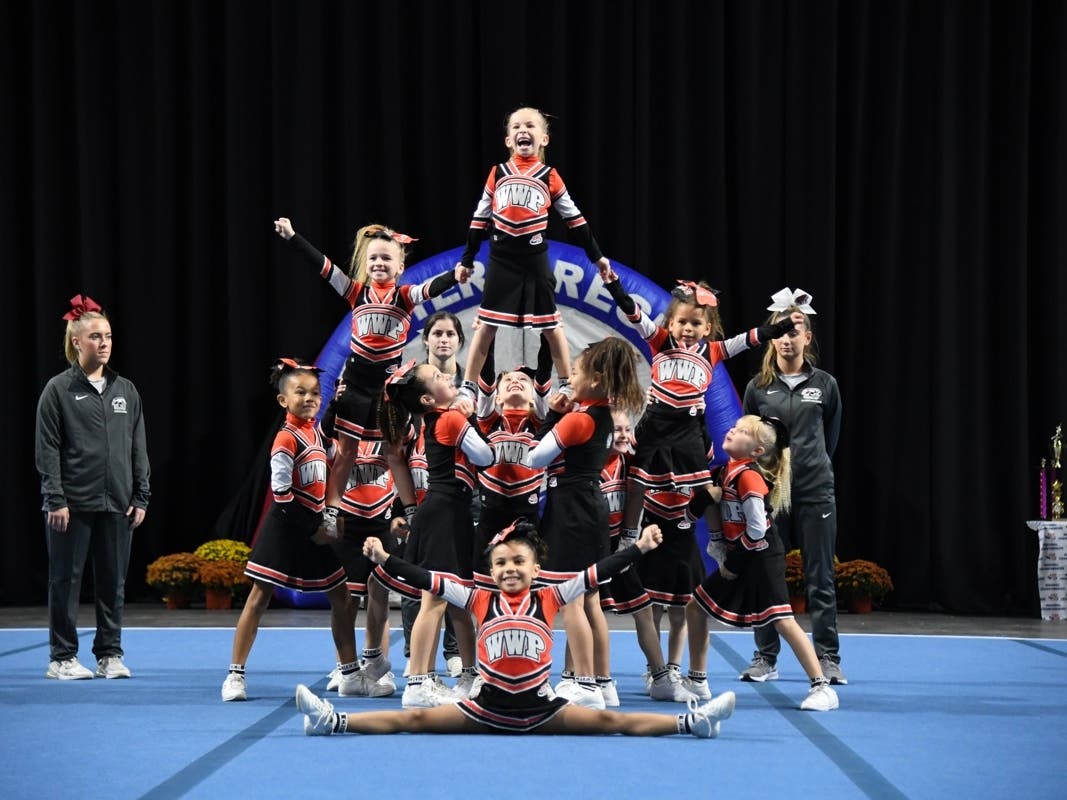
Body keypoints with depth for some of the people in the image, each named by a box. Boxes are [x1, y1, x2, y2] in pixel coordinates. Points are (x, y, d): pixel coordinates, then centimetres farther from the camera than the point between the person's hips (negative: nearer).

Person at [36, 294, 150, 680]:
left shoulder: (126, 391, 11)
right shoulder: (58, 390, -2)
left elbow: (138, 447, 12)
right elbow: (47, 449, -5)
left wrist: (141, 497, 6)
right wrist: (54, 500, -11)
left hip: (117, 504, 4)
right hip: (72, 504, -4)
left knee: (113, 582, 7)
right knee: (65, 581, 2)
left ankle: (110, 655, 15)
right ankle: (62, 657, 10)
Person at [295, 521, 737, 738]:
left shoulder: (548, 599, 1)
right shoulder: (480, 600, 3)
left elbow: (594, 575, -5)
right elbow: (428, 581, 0)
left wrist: (638, 548, -12)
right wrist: (385, 559, -7)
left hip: (539, 706, -1)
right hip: (487, 705, 1)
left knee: (611, 721, -10)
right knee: (415, 720, -6)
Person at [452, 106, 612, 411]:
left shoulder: (549, 176, 4)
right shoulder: (497, 174, 7)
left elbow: (573, 217, 8)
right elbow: (480, 219, 11)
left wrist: (596, 255, 9)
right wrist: (467, 259, 11)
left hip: (535, 258, -1)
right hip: (501, 259, 1)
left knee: (549, 324, 6)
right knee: (486, 323, 3)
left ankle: (567, 385, 17)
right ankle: (468, 387, 9)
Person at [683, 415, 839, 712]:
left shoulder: (748, 476, -19)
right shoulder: (727, 471, 7)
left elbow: (757, 529, -23)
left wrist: (732, 562, -13)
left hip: (762, 559, -10)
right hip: (737, 559, 10)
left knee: (782, 620, -14)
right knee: (695, 606, 13)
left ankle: (822, 688, -9)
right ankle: (697, 681, 25)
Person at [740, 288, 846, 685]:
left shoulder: (825, 385, 3)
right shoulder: (758, 387, 3)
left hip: (815, 493, -1)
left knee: (820, 579, 2)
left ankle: (828, 659, 8)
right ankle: (765, 658, 13)